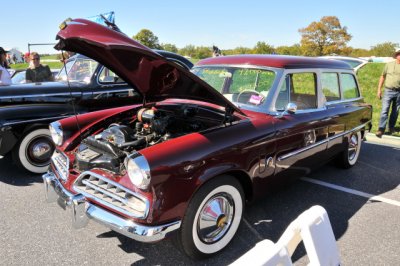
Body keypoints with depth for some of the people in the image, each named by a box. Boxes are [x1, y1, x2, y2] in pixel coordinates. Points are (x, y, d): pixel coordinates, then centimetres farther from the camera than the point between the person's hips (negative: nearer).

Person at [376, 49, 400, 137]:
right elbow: (382, 77, 7)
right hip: (388, 91, -2)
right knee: (384, 110, -8)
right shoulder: (389, 65, 3)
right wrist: (379, 89, 2)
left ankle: (391, 128, 25)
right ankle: (381, 129, -10)